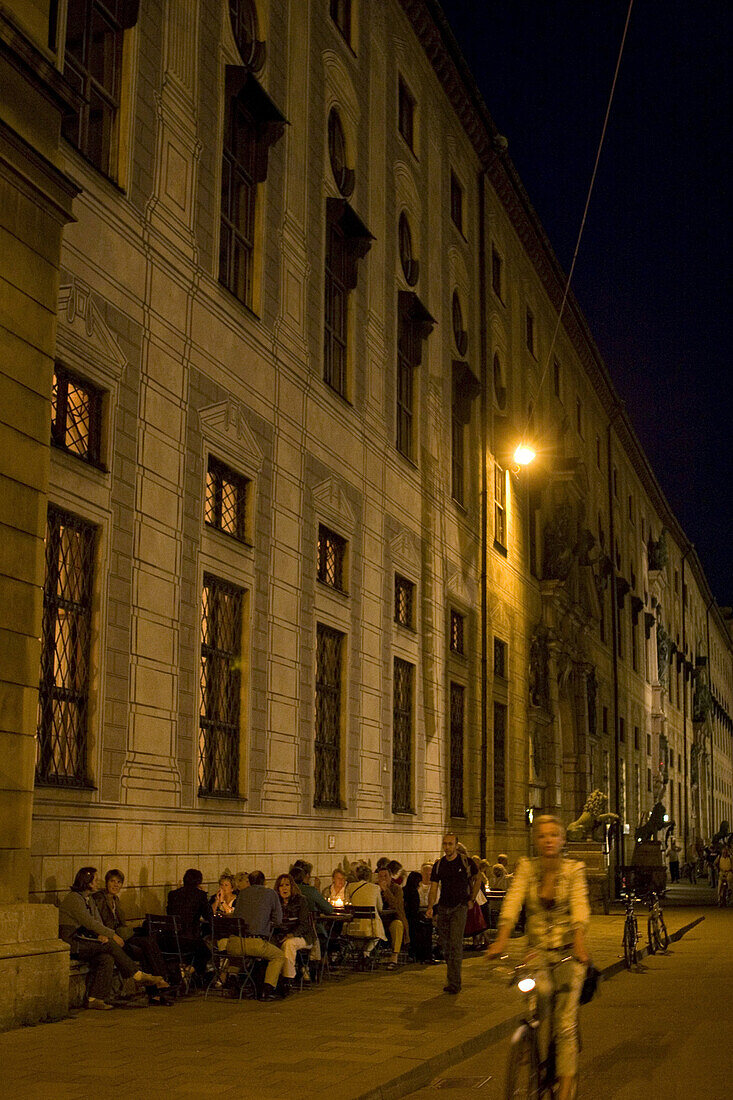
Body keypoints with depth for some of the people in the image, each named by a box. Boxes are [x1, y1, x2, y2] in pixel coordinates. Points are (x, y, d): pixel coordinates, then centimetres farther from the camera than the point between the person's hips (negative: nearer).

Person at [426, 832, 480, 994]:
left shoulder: (466, 862, -4)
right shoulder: (438, 865, 5)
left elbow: (477, 879, 12)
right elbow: (433, 888, 3)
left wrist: (472, 899, 6)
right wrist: (430, 907, -12)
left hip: (460, 908, -4)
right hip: (443, 908, 4)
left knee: (455, 944, -13)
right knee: (445, 944, 9)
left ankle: (454, 983, -13)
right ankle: (453, 975, 28)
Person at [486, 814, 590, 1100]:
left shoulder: (573, 869, -5)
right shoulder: (526, 867, -2)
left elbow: (580, 907, -18)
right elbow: (512, 902, -14)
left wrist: (579, 944, -35)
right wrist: (501, 940, -29)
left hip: (568, 951, -1)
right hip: (538, 950, 1)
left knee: (565, 1023, -7)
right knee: (541, 990, -28)